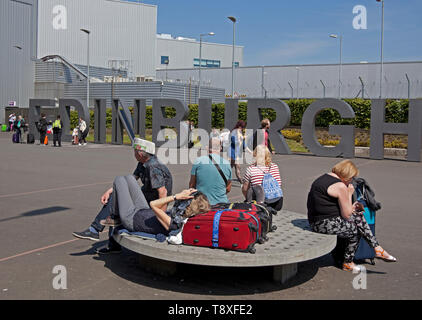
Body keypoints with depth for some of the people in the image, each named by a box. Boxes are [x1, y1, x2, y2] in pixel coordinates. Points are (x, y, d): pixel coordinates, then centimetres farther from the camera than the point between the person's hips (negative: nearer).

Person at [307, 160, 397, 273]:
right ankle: (348, 263, 26)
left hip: (317, 220, 10)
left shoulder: (325, 177, 13)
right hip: (325, 224, -10)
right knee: (356, 231, 10)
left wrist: (351, 207, 21)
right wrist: (349, 194, -1)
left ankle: (377, 249, 13)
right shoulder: (340, 186, -18)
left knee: (359, 217, 11)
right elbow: (346, 215, -11)